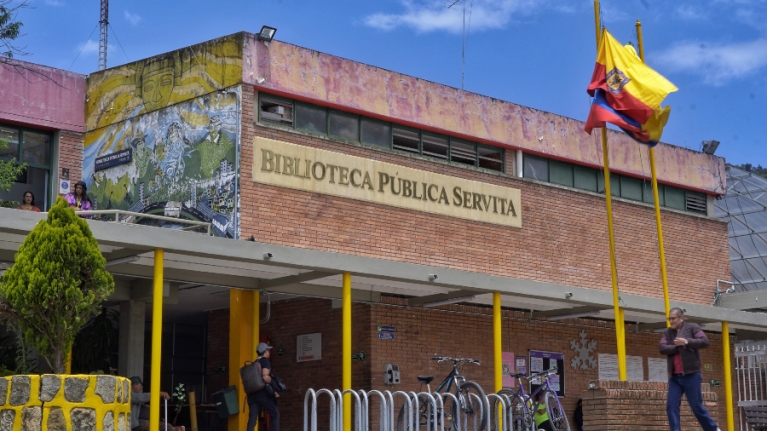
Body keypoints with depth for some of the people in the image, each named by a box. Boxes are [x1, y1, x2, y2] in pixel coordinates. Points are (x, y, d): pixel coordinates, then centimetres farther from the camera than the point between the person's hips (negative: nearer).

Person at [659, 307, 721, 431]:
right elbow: (662, 348, 0)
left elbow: (705, 342, -10)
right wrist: (678, 347, -12)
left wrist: (686, 342, -20)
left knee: (697, 407, 0)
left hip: (691, 375, -5)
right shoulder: (667, 332, 14)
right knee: (671, 406, -5)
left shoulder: (692, 327, 2)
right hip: (674, 377, 5)